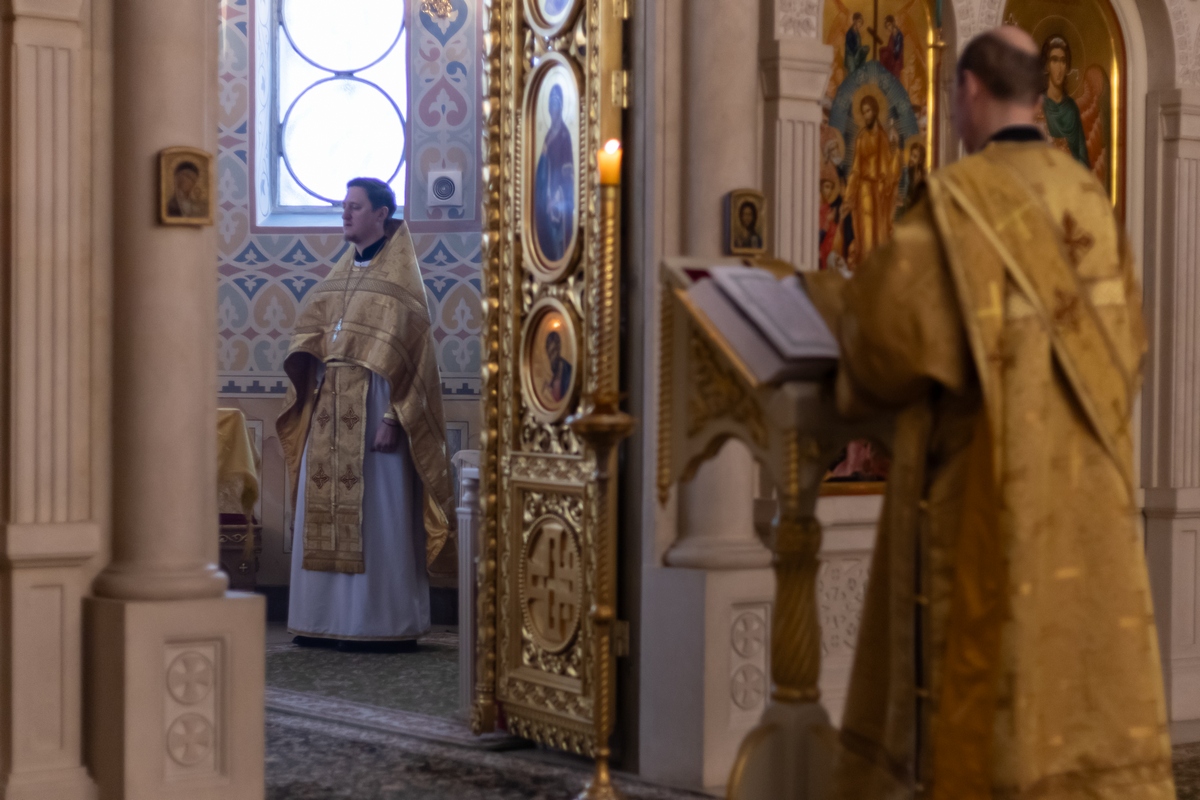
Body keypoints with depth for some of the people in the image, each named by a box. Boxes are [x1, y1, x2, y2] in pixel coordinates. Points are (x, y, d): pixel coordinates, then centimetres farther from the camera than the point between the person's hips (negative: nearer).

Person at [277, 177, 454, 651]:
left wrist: (392, 418, -18)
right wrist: (303, 355, -4)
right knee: (323, 515, 6)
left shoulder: (398, 279, -5)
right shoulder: (341, 273, 17)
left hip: (371, 407, -7)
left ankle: (384, 625, 1)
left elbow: (406, 356, -12)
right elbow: (310, 326, 18)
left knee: (376, 516, -5)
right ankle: (327, 619, 12)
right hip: (328, 408, 7)